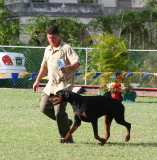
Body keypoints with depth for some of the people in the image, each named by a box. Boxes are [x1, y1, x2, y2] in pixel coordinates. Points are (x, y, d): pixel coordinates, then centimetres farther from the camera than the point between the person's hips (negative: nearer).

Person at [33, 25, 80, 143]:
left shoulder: (66, 48, -9)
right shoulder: (48, 50, 15)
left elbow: (77, 63, -20)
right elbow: (44, 66, 29)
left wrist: (68, 68, -40)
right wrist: (37, 81, 29)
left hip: (64, 85, -8)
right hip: (51, 84, 8)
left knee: (59, 110, -14)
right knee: (44, 107, 4)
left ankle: (66, 137, -1)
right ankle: (67, 122, 22)